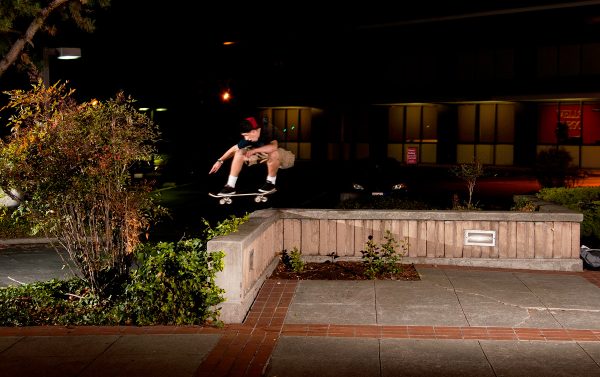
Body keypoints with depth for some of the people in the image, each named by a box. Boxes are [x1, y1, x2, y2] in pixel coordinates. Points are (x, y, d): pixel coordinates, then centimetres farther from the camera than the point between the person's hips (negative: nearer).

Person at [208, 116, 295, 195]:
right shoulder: (248, 138, -16)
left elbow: (274, 147, -52)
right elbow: (234, 149, -3)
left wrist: (254, 150, -42)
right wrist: (220, 161, -5)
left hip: (283, 157, -6)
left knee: (273, 153, -42)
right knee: (240, 152, -8)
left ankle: (271, 182, -16)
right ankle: (230, 186, -6)